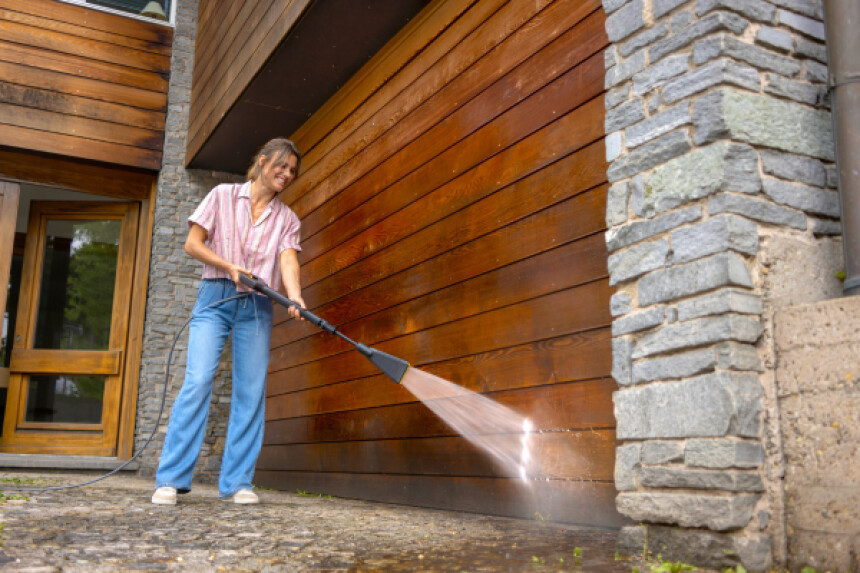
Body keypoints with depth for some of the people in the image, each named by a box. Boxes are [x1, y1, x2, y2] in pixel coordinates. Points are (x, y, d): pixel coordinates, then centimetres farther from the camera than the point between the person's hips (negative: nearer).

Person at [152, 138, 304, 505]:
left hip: (257, 306, 3)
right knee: (198, 381, -14)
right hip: (216, 297, -3)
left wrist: (295, 298, -24)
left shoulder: (286, 219, 12)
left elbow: (288, 261, -5)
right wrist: (231, 267, -12)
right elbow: (192, 244, 3)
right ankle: (171, 479, -9)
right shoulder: (223, 196, 6)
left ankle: (237, 482, 4)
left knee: (251, 392, -2)